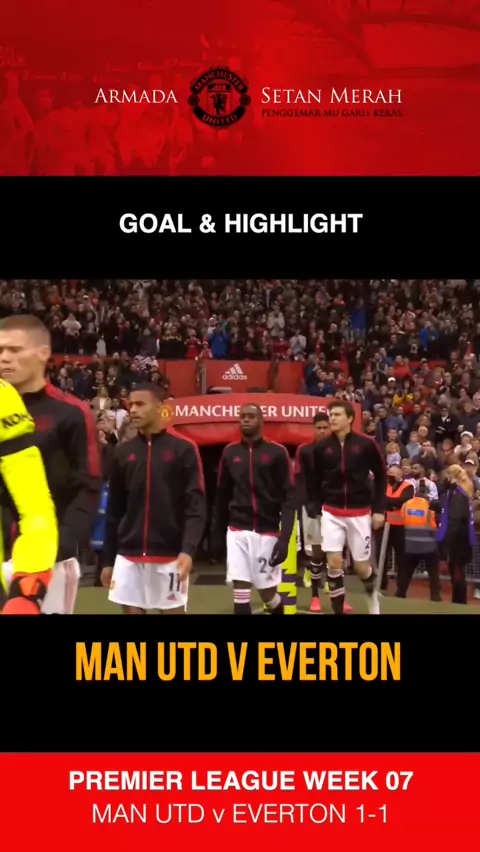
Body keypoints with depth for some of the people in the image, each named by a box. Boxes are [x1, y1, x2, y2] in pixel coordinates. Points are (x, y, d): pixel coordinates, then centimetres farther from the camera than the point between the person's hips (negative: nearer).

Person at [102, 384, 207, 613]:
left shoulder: (184, 449, -5)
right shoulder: (123, 452, 7)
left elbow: (196, 505, -10)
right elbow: (114, 510, 11)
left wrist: (188, 549, -22)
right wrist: (108, 559, 10)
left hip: (170, 554, -3)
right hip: (129, 555, 4)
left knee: (174, 610, 4)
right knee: (132, 610, 5)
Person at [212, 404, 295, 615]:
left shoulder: (277, 453, -3)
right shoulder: (230, 453, 6)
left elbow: (288, 498, -6)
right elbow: (221, 496, 13)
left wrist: (284, 538, -14)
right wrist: (217, 532, 12)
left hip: (267, 532, -2)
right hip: (237, 532, 2)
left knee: (268, 592, 6)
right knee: (240, 593, -3)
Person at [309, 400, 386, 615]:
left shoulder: (366, 444, -8)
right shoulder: (321, 447, -2)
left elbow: (381, 477, 1)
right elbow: (315, 481, 7)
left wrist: (379, 509, -3)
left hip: (360, 512, -1)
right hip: (331, 512, 1)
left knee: (361, 566, 6)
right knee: (334, 562, -7)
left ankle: (372, 594, 39)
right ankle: (338, 611, 5)